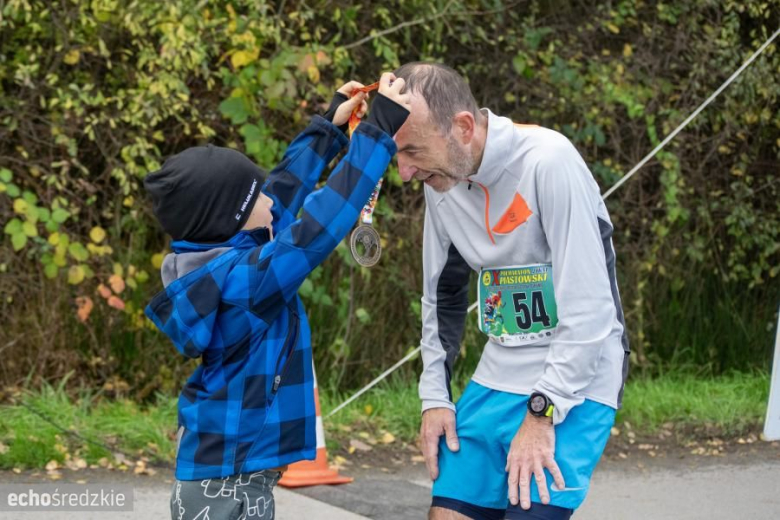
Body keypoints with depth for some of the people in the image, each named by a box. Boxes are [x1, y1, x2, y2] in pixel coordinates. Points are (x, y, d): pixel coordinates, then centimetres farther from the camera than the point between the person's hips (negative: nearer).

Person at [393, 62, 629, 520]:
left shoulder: (547, 161, -20)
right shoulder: (441, 181, 2)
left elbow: (588, 308, -21)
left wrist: (542, 414, -19)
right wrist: (435, 396, 10)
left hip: (573, 385, -7)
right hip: (496, 380, 7)